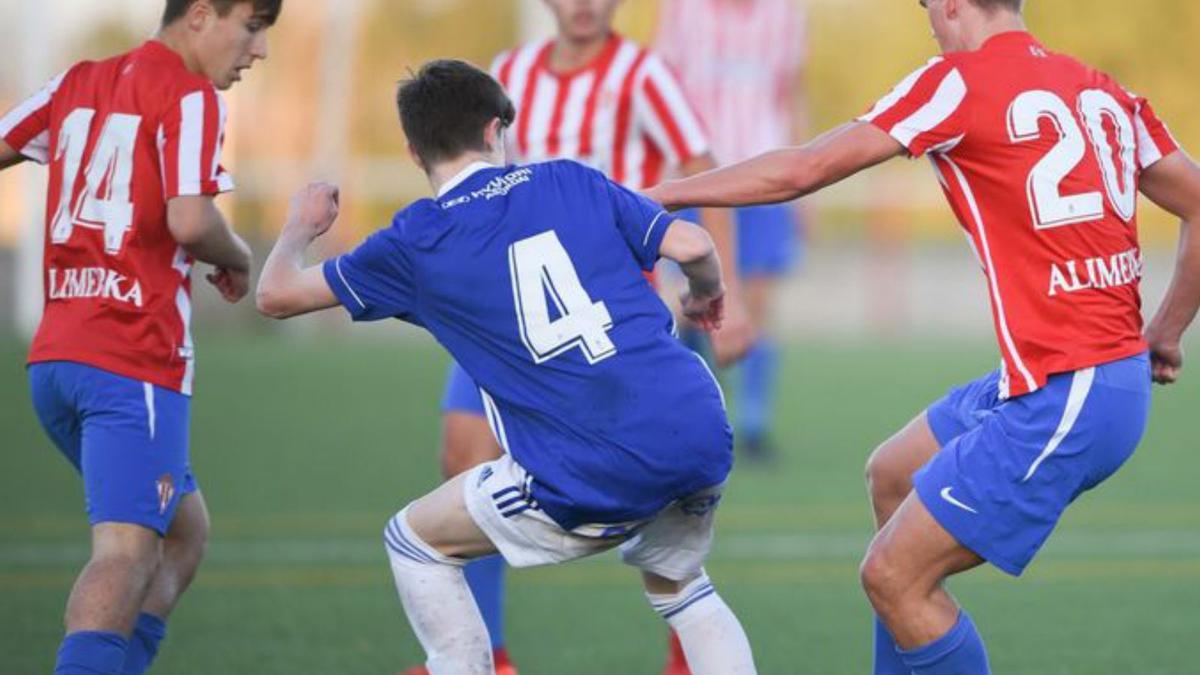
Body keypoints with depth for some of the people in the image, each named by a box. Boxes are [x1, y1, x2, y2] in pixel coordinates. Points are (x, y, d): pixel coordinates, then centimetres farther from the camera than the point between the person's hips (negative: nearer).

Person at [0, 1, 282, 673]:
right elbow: (189, 220, -18)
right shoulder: (191, 96, -7)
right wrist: (239, 259, 1)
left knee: (185, 530, 19)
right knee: (127, 550, -17)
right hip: (134, 364, -8)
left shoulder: (79, 82, 16)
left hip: (55, 355, 8)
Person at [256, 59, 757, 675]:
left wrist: (301, 225, 36)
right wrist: (707, 293, 30)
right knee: (678, 589, 31)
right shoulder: (572, 182, 12)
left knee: (415, 542, 17)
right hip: (700, 438, 4)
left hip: (596, 483, -4)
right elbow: (692, 246, 7)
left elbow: (276, 295, 15)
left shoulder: (417, 241, 6)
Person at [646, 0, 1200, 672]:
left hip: (1062, 401, -9)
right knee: (892, 476, 25)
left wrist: (661, 195, 4)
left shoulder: (962, 82, -10)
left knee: (893, 575, -2)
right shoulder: (1105, 93, 9)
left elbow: (801, 171, -7)